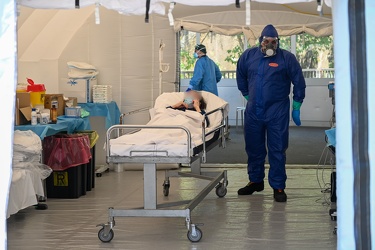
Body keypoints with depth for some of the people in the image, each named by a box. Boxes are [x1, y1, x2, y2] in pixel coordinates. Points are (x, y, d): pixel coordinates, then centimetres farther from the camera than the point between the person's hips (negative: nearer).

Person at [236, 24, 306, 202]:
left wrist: (296, 108, 2)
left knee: (277, 150, -2)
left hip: (277, 113, -3)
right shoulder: (248, 56, 3)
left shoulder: (287, 58, -7)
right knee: (254, 148, 13)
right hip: (253, 112, 4)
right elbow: (241, 77, 21)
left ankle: (278, 187, 6)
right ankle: (255, 181, 28)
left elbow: (299, 83, 0)